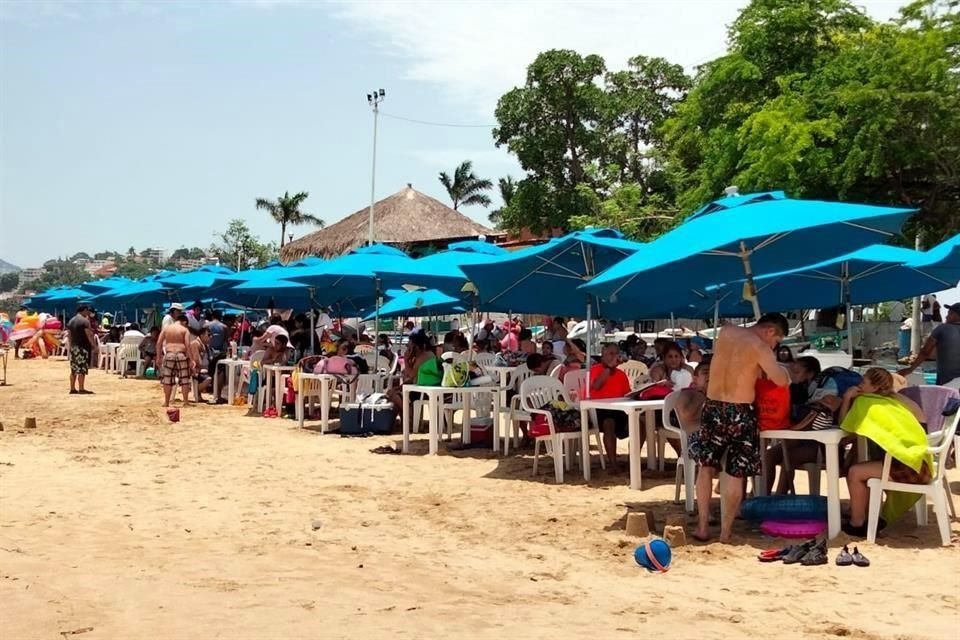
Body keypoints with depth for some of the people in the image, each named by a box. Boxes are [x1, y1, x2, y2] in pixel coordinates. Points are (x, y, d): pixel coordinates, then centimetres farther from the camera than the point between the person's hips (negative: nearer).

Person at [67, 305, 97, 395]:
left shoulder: (71, 321, 14)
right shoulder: (85, 321, -10)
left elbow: (69, 335, 16)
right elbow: (89, 335, -15)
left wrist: (71, 345, 21)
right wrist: (93, 344, -8)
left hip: (73, 347, 8)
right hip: (82, 347, -8)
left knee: (73, 369, 11)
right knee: (82, 369, -7)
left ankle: (72, 388, 13)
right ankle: (81, 389, -8)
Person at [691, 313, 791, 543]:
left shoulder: (725, 331, 6)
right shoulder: (759, 346, -10)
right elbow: (782, 381, -18)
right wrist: (776, 366, 3)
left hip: (713, 408, 5)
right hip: (740, 412, -5)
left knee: (706, 466, 15)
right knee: (736, 474, 5)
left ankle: (703, 527, 15)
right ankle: (726, 531, 7)